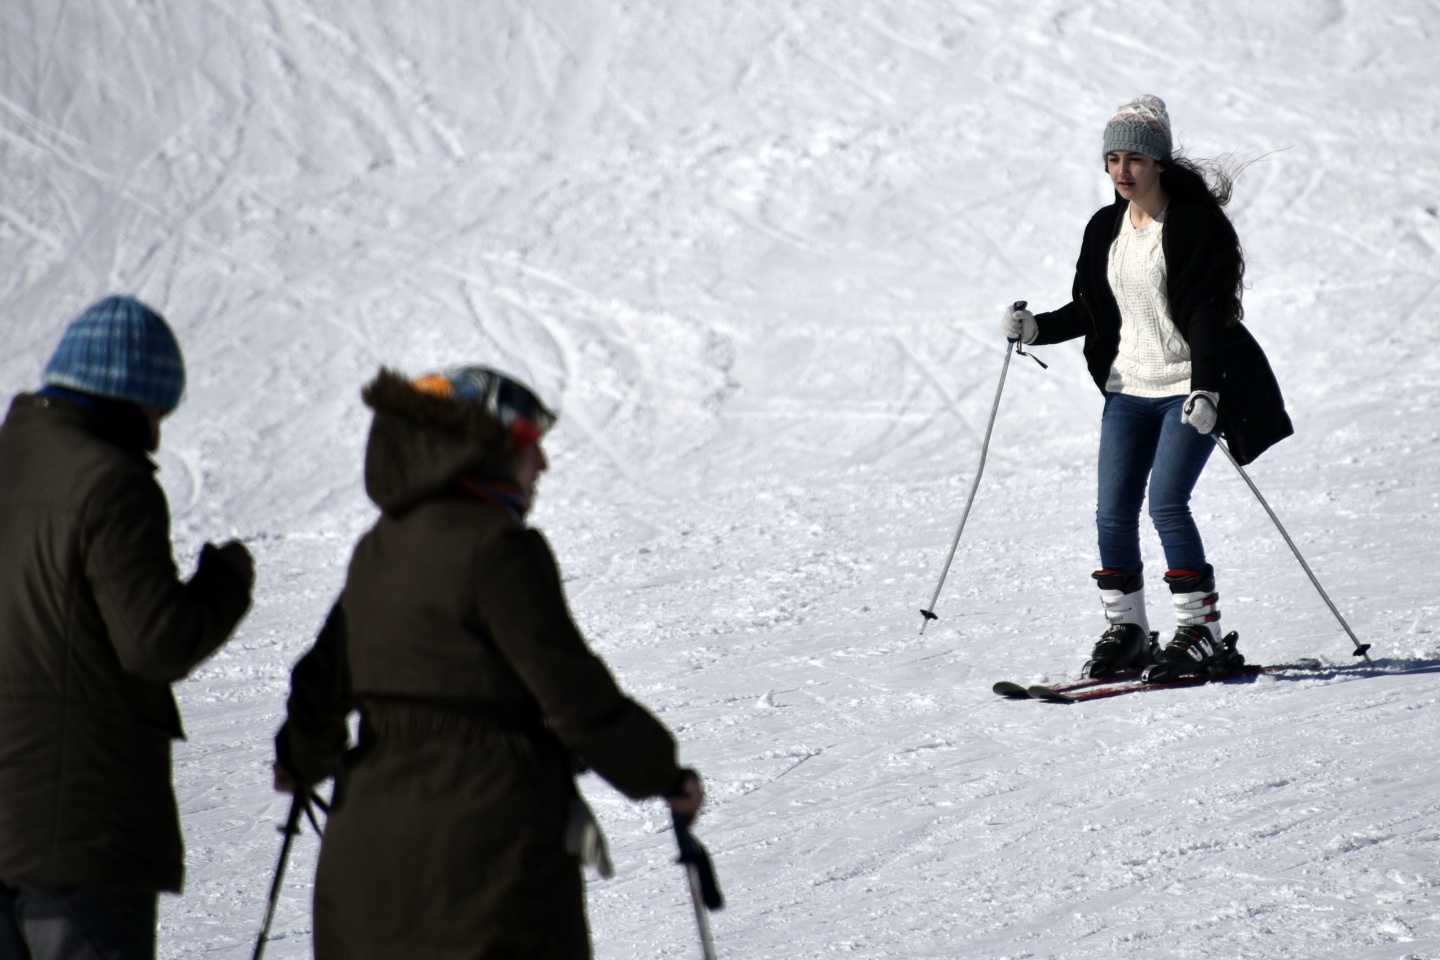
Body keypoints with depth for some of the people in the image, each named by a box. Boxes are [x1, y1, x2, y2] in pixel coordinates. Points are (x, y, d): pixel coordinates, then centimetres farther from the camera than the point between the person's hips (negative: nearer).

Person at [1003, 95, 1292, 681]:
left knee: (1166, 502, -16)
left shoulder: (1195, 223, -11)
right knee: (1113, 512, 0)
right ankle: (1125, 631, 11)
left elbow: (1209, 313, -17)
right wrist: (1036, 328, 0)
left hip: (1190, 387, -6)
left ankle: (1201, 632, -8)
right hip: (1128, 388, 6)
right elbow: (1089, 309, 17)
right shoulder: (1106, 229, 9)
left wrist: (1205, 389, -27)